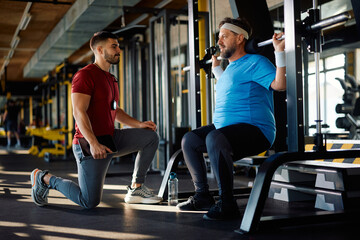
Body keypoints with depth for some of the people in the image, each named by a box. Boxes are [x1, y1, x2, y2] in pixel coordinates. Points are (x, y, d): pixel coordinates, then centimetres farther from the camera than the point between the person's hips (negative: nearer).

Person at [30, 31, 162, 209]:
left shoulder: (110, 79, 18)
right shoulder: (85, 75, -12)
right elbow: (79, 112, -22)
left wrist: (139, 124, 9)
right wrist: (93, 143, -31)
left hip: (110, 138, 9)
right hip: (89, 143, -9)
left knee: (151, 137, -2)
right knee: (90, 202, -8)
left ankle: (136, 189, 3)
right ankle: (45, 178, 12)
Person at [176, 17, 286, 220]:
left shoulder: (255, 62, -8)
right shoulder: (231, 67, 20)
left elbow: (280, 84, -22)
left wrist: (280, 51, -26)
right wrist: (216, 66, 44)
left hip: (255, 130, -10)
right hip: (226, 128, 10)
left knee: (215, 138, -37)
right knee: (189, 140, 11)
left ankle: (227, 205, -28)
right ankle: (203, 197, 12)